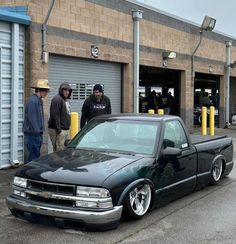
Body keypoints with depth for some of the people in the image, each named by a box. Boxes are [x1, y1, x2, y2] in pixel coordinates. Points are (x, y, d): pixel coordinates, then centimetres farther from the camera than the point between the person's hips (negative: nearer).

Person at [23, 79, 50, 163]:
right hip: (32, 134, -10)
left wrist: (40, 131, 15)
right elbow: (31, 118, -21)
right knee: (34, 156, -6)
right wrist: (37, 131, -17)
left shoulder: (39, 100, 15)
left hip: (37, 133, 10)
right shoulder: (33, 100, -17)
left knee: (36, 155, 14)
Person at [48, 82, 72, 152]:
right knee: (59, 151, -10)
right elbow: (55, 115, -20)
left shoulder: (66, 100, 19)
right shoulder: (57, 99, -12)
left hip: (66, 130, 10)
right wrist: (58, 128, -24)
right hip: (59, 130, -10)